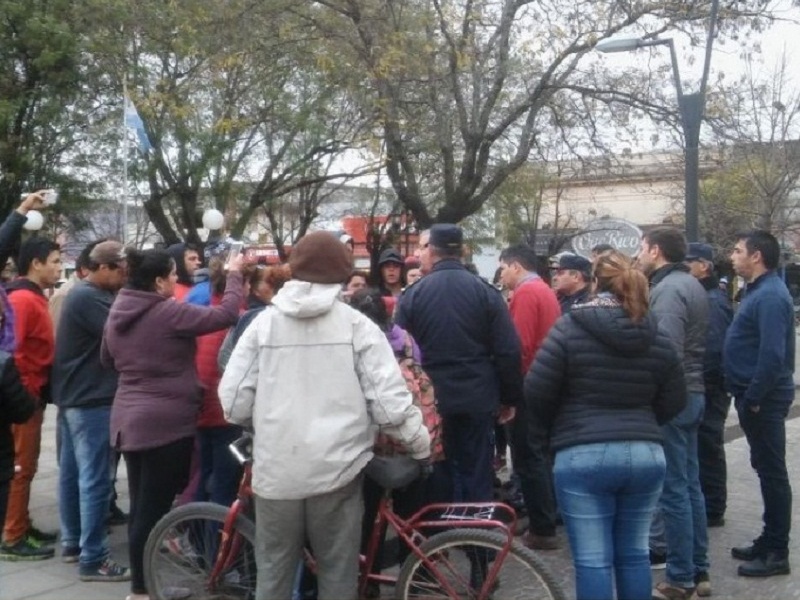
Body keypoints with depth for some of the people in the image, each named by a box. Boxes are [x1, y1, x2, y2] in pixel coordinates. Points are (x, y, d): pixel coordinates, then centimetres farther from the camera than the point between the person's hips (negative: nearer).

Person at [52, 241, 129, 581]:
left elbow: (107, 334, 11)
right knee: (95, 479, -8)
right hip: (91, 400, -11)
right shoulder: (90, 299, -19)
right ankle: (92, 559, -5)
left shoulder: (83, 294, 14)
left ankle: (72, 542, 26)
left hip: (73, 396, 11)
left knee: (72, 473, 16)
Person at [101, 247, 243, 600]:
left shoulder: (118, 311, 8)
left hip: (129, 418, 8)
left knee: (141, 506, 14)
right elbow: (225, 314, -18)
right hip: (166, 421, -8)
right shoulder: (169, 312, -16)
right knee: (154, 507, 0)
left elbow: (107, 360, 22)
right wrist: (234, 274, -5)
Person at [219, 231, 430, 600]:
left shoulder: (264, 322, 1)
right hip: (336, 468, -1)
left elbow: (233, 399, -1)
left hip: (277, 469, 2)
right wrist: (421, 445, 7)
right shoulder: (356, 324, -4)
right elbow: (389, 400, -9)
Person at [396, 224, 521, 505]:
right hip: (477, 400, 0)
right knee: (476, 477, 7)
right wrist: (510, 398, 4)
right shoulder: (486, 291, -2)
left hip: (431, 402, 0)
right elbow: (508, 352, -5)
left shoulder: (413, 294, -2)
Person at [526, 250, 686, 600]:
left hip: (584, 456, -4)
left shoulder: (569, 328, -5)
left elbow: (537, 391, -7)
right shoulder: (657, 337, 8)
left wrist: (554, 427, 12)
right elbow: (675, 402, 11)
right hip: (646, 455, 4)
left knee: (592, 559, 1)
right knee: (634, 554, 17)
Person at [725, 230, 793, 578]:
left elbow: (773, 354, -26)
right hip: (755, 396, 10)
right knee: (766, 469, 16)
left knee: (772, 471, -3)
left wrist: (752, 398, -21)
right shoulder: (759, 291, 14)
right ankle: (769, 542, 26)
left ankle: (777, 553, 5)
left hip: (763, 400, -10)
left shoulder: (770, 296, -19)